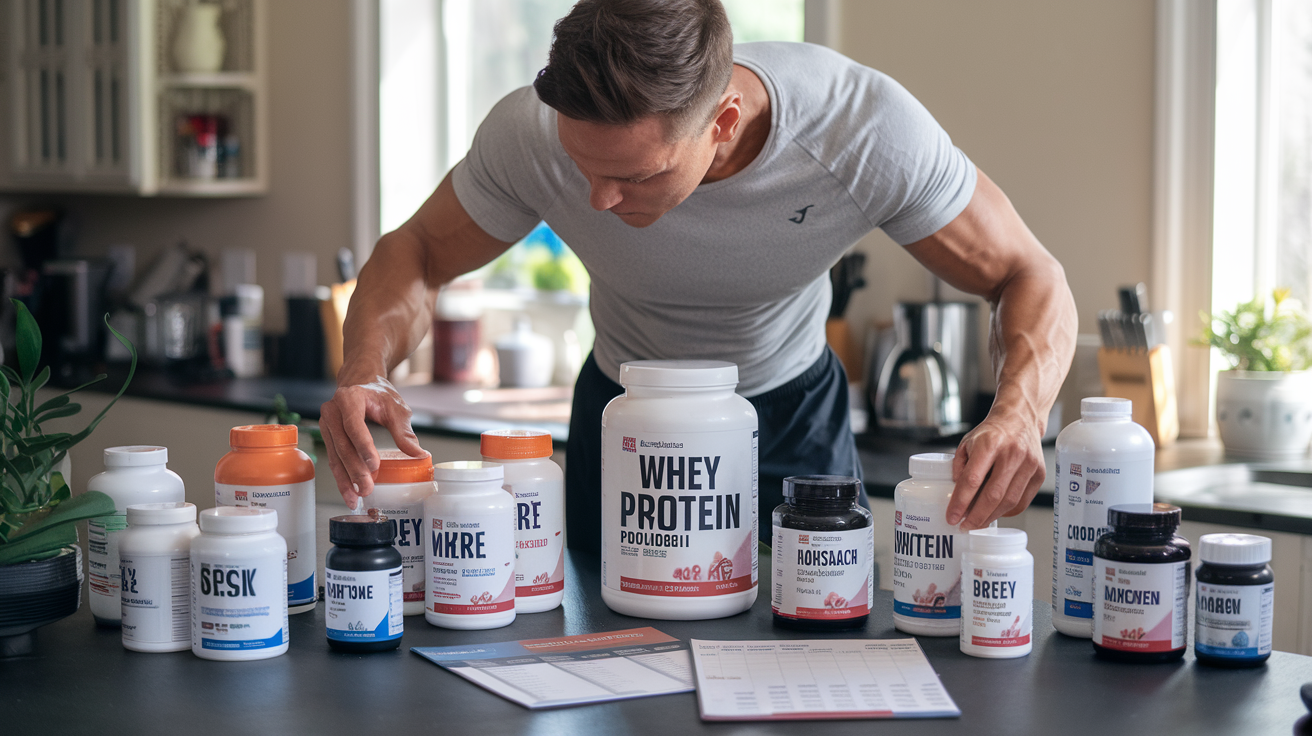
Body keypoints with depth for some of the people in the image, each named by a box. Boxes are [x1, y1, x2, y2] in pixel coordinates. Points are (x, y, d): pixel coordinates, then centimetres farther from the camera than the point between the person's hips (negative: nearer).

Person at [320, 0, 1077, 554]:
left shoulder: (866, 128, -36)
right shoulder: (532, 135, -33)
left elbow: (1029, 276, -25)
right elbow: (416, 255, -16)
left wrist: (1019, 412, -46)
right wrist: (367, 372, -38)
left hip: (795, 410, 0)